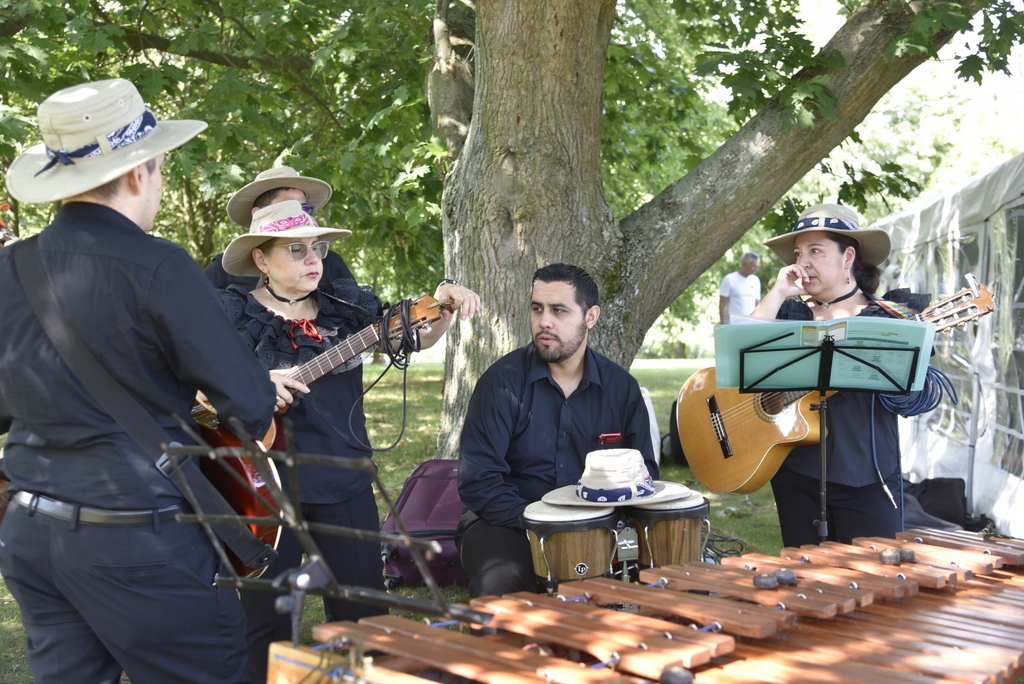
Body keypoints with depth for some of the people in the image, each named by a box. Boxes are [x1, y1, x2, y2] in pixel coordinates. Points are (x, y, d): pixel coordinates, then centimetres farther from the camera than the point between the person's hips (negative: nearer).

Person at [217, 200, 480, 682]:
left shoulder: (346, 303, 7)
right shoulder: (234, 314, -4)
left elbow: (416, 336, 9)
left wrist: (444, 306, -10)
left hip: (345, 479, 4)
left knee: (363, 605, 10)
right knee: (266, 615, 6)